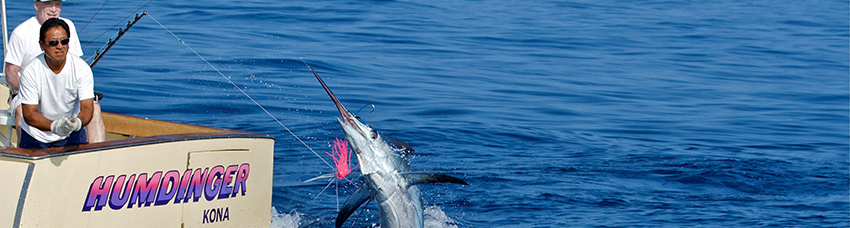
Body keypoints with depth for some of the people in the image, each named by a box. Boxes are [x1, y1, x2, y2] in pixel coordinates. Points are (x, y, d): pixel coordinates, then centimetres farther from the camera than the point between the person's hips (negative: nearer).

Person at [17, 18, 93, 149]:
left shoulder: (81, 68, -11)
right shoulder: (30, 72, -15)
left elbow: (87, 107, -15)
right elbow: (29, 114, -17)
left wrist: (78, 122, -39)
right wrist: (54, 126, -36)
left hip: (71, 134, 1)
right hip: (36, 136, -1)